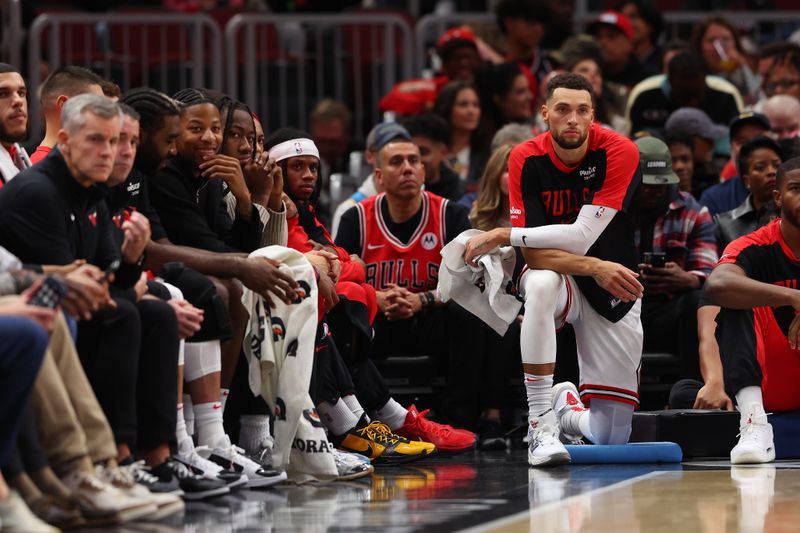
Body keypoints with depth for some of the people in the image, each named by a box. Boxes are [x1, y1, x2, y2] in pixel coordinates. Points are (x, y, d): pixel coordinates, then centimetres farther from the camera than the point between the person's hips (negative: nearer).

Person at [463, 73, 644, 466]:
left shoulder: (619, 153, -17)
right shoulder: (526, 160, -12)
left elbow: (581, 237, -24)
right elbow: (535, 256, -17)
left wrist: (505, 235, -23)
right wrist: (594, 267, -31)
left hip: (612, 293, 0)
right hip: (560, 282, 0)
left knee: (611, 435, -5)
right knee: (540, 285, -41)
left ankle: (567, 404, 35)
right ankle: (541, 426, -31)